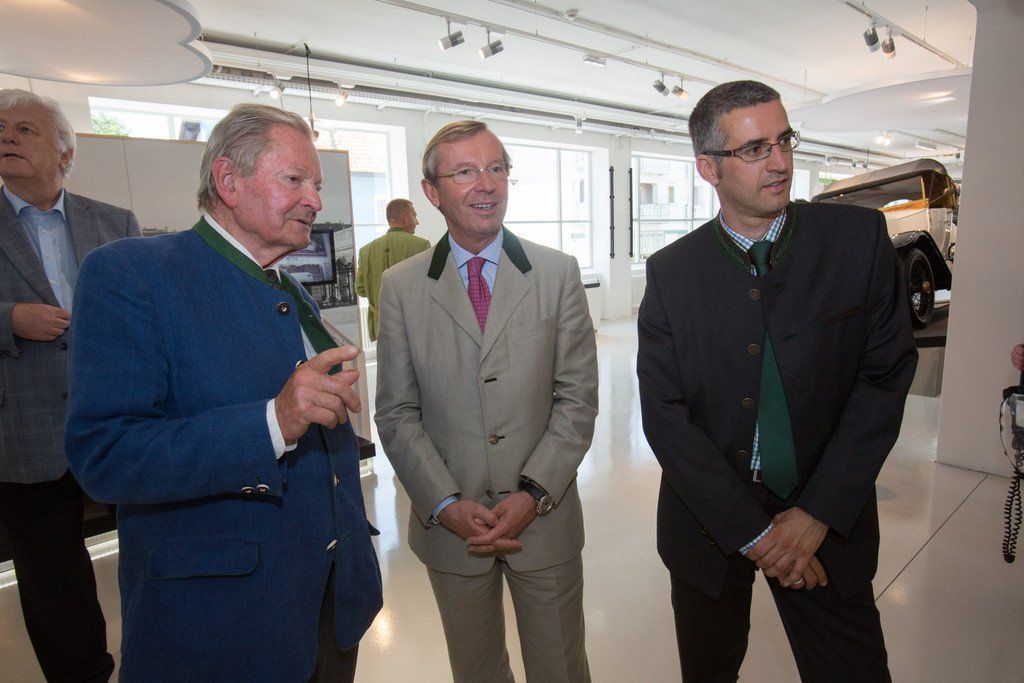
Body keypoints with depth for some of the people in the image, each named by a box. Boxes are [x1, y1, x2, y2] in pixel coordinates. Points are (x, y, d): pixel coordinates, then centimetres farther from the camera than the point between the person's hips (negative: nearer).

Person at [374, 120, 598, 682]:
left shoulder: (558, 273, -3)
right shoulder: (400, 286, -3)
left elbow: (577, 398, -5)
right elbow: (396, 413, -2)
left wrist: (534, 493, -13)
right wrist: (446, 504, -11)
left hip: (545, 516, 0)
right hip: (449, 525, 1)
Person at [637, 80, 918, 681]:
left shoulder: (859, 238, -5)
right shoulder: (671, 271, -7)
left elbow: (886, 375, -6)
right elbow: (663, 412, -9)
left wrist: (817, 514, -11)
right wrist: (751, 531, -12)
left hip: (826, 519, 0)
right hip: (710, 521, 1)